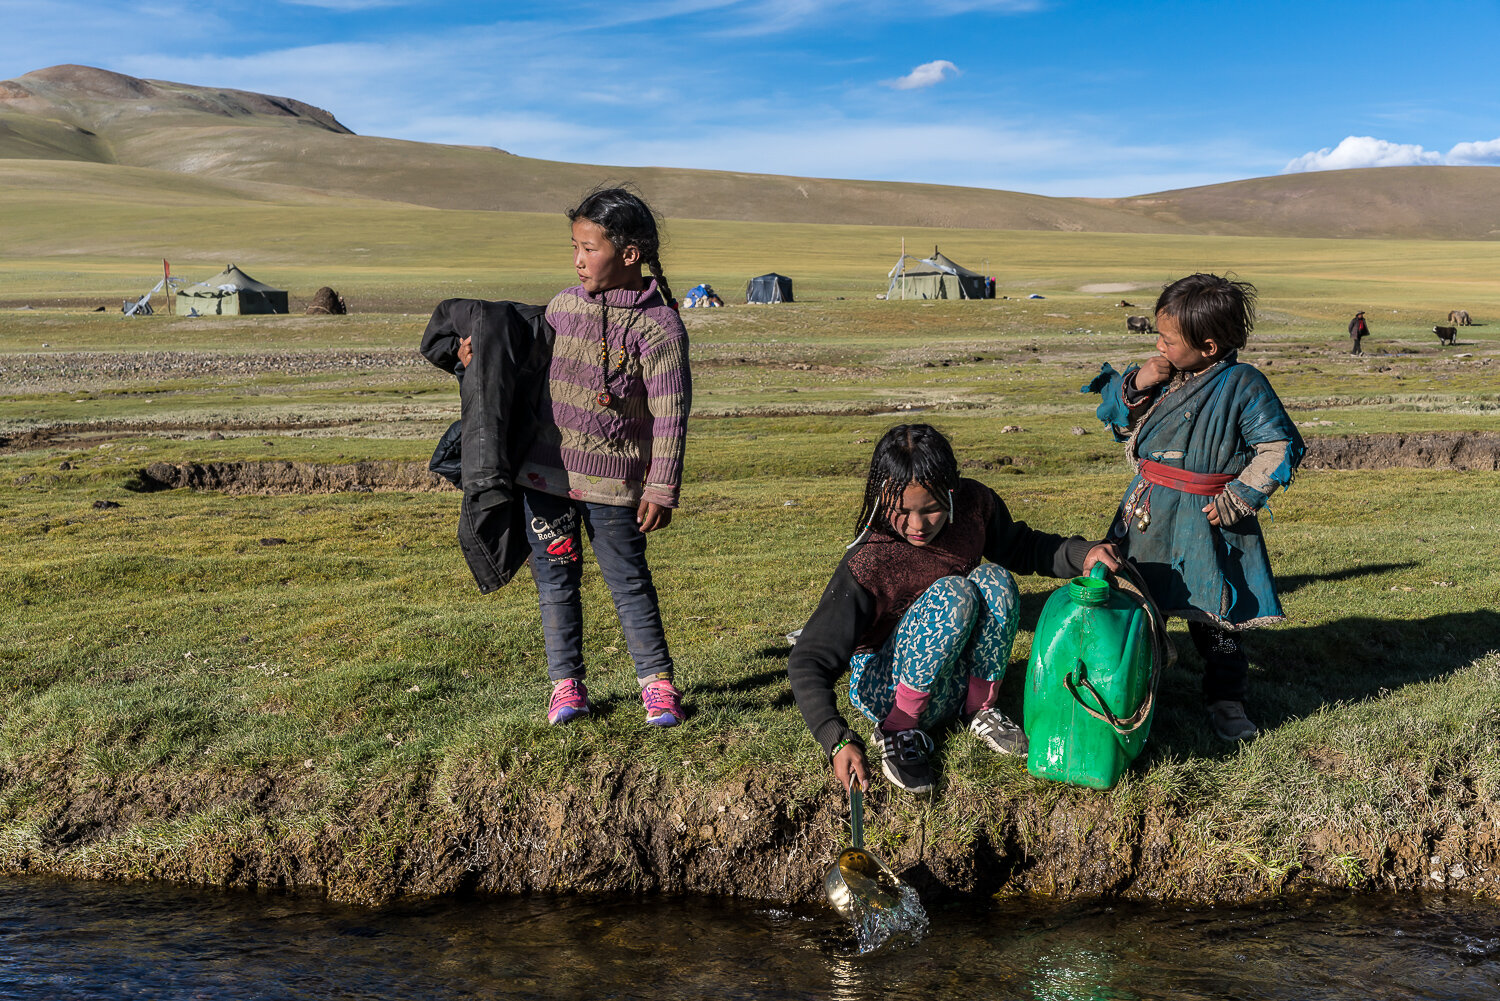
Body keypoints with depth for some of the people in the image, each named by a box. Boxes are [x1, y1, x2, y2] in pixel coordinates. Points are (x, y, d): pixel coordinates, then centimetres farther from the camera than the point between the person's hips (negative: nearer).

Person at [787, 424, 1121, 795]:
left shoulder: (974, 504, -11)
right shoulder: (868, 565, -26)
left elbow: (1020, 548, 12)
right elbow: (808, 661, -26)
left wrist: (1081, 554, -8)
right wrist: (839, 741, -40)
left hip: (960, 676, 5)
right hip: (889, 686, -5)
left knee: (993, 579, -23)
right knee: (953, 594, -32)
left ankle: (980, 710, -7)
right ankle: (898, 727, -17)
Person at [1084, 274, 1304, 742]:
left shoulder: (1243, 384, -12)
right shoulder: (1162, 375, 4)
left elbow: (1279, 448, -9)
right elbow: (1120, 423, 12)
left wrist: (1239, 498, -14)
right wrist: (1134, 387, -7)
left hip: (1206, 517, -5)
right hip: (1149, 511, 5)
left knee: (1211, 615, 6)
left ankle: (1225, 698, 24)